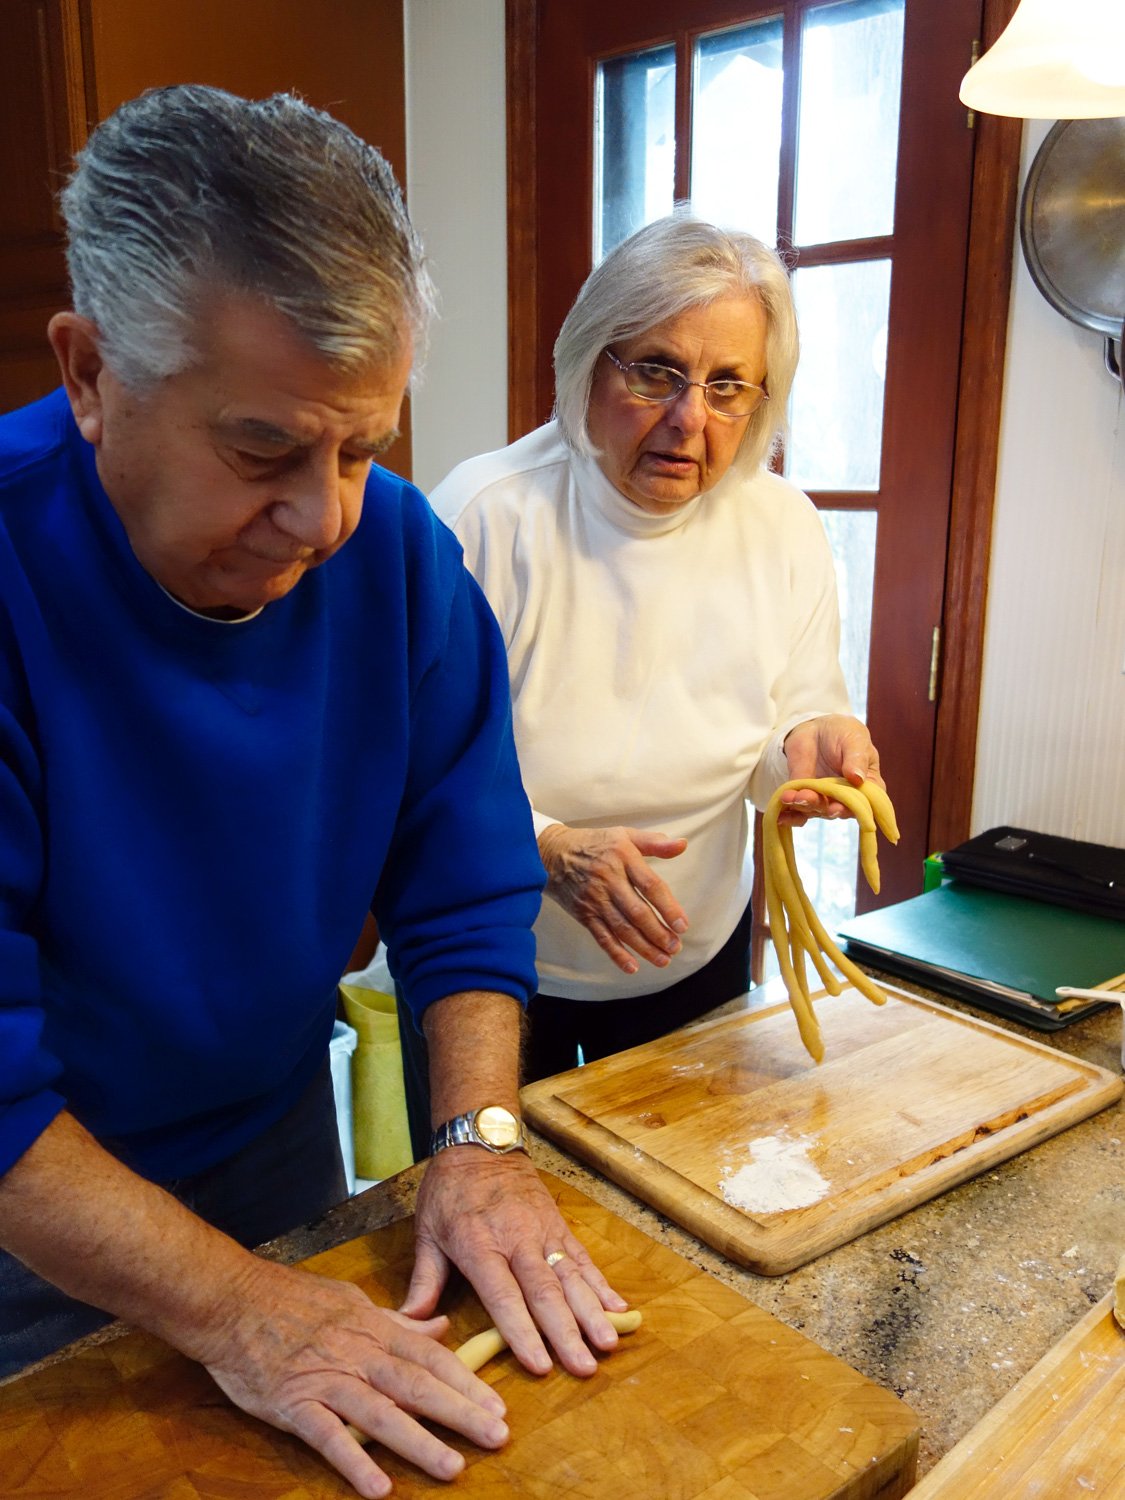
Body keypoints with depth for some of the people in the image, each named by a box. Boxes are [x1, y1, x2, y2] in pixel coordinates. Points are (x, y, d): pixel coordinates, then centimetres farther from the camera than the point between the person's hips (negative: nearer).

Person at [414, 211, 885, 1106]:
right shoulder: (486, 514, -21)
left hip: (697, 957, 4)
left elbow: (797, 710, 0)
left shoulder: (785, 529, -8)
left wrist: (809, 743, -23)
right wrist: (543, 847, -34)